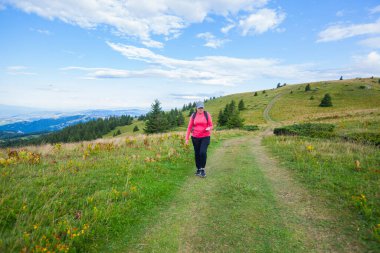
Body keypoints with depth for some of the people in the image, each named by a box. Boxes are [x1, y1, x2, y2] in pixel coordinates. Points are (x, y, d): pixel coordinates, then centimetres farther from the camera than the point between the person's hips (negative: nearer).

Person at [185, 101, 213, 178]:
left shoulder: (207, 114, 0)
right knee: (197, 153, 7)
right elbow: (189, 127, 5)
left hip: (205, 137, -2)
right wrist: (187, 138, 1)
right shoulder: (193, 115, 3)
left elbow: (211, 126, 4)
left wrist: (209, 128, -21)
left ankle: (203, 169, 2)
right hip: (195, 137, 2)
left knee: (203, 152, -16)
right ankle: (198, 169, 24)